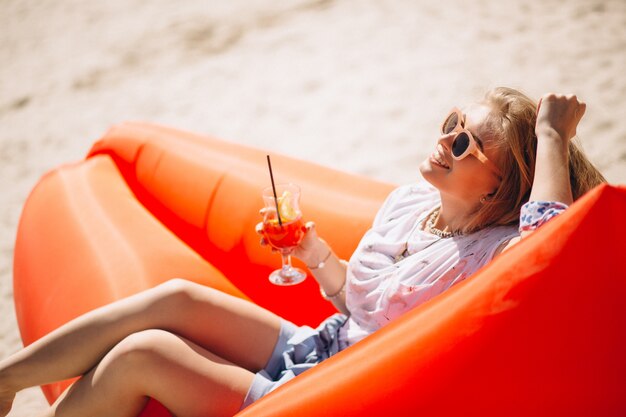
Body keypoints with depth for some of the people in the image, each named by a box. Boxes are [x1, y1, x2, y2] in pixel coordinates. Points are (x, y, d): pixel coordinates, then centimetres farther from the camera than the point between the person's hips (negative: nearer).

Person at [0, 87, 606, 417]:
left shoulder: (493, 253, -19)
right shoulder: (408, 200, 4)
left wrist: (552, 133, -30)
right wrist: (317, 256, -1)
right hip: (311, 347, 8)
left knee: (138, 354, -17)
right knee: (177, 297, -13)